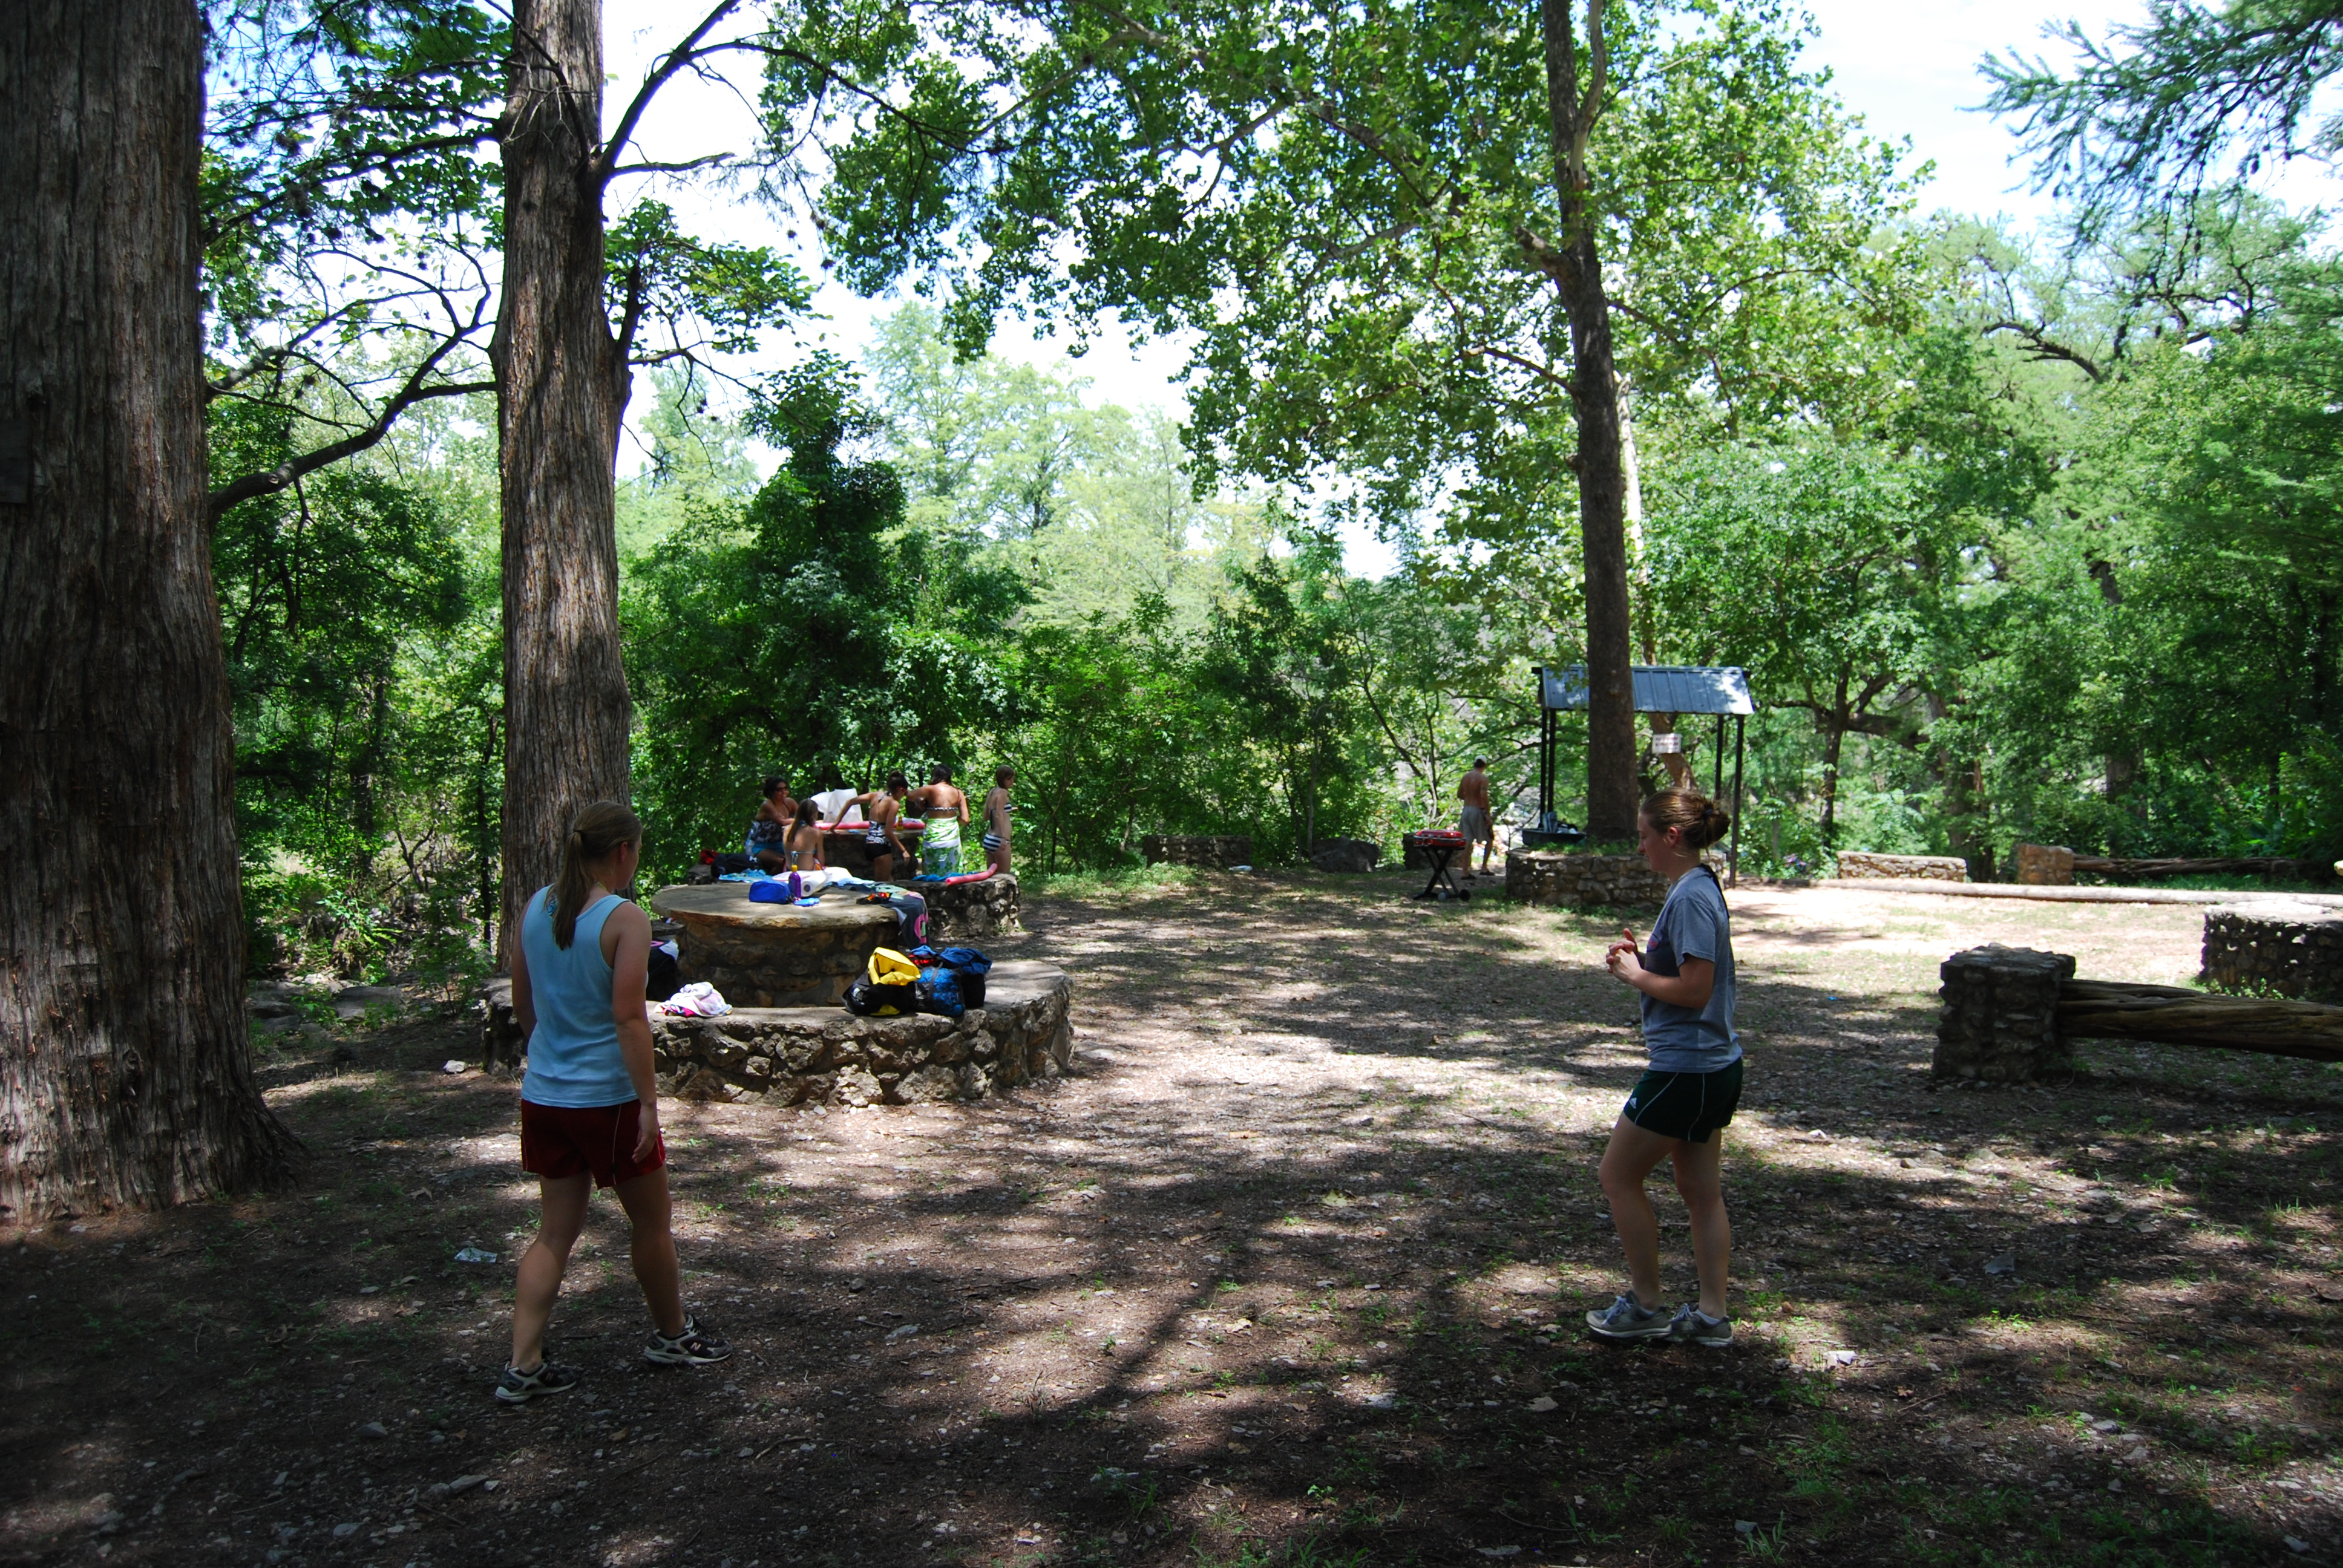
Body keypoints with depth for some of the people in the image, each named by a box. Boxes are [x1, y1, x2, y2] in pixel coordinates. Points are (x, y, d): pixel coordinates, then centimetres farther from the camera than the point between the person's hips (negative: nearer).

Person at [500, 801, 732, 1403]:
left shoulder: (535, 907, 3)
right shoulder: (624, 919, -17)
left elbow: (522, 1003, 11)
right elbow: (628, 1017, -20)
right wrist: (648, 1103, -16)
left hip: (543, 1097, 6)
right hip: (607, 1098, -6)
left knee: (556, 1231, 15)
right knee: (651, 1224, 14)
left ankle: (523, 1365, 13)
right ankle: (672, 1334, 31)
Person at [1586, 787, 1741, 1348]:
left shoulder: (1691, 897, -20)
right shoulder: (1698, 888, 11)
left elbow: (1694, 990, -25)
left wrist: (1636, 975, -12)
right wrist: (1644, 959, 4)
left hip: (1685, 1067, -10)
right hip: (1715, 1065, 10)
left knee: (1619, 1176, 3)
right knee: (1702, 1190, 13)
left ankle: (1645, 1306, 12)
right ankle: (1711, 1315, 19)